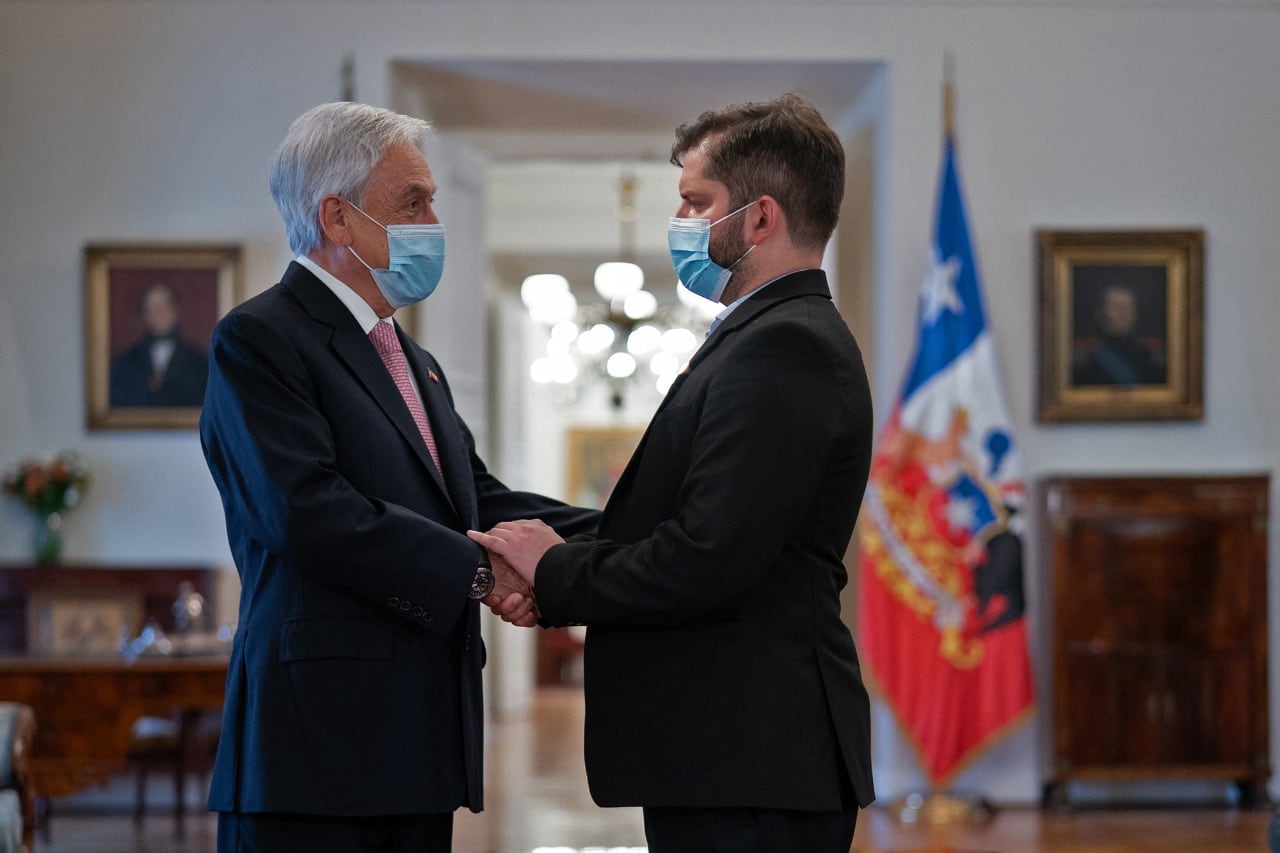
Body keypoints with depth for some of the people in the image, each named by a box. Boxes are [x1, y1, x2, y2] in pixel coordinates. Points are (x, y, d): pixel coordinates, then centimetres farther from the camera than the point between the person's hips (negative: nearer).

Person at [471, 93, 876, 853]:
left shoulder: (784, 348, -15)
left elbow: (707, 561, -23)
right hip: (731, 758, 10)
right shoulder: (783, 339, 18)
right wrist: (560, 577, 0)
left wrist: (558, 575, -8)